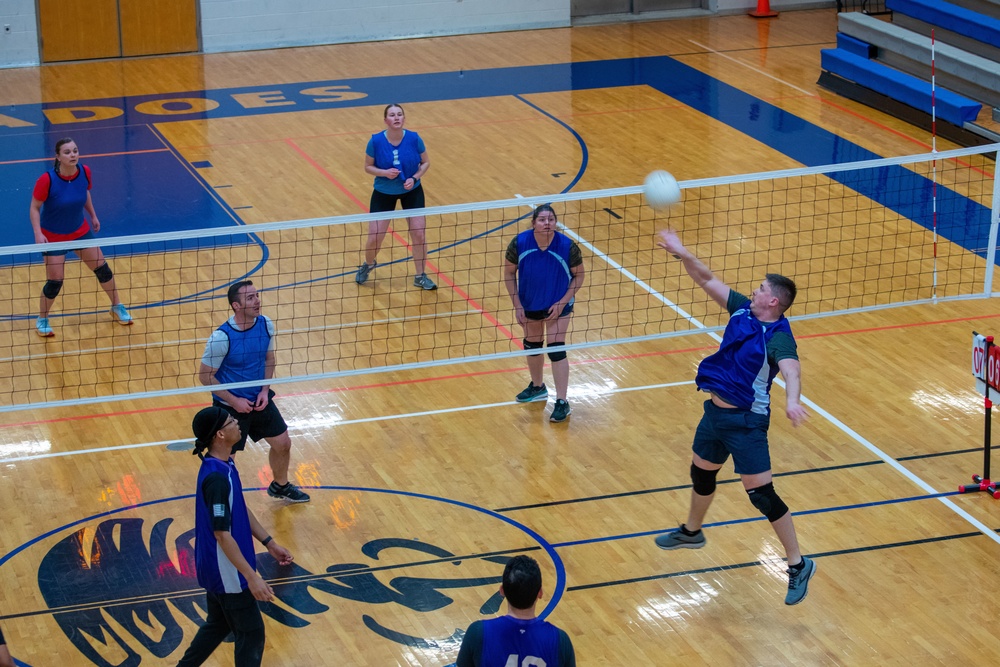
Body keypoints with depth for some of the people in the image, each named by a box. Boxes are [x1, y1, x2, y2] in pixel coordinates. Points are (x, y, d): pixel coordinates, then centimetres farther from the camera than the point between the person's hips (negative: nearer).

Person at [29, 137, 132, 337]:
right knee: (55, 281, -5)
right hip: (53, 236, -5)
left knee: (102, 268, 10)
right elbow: (34, 208, -18)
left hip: (80, 230, 5)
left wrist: (93, 215, 12)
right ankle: (42, 320, 19)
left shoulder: (84, 172, -15)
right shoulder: (47, 180, -28)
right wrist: (38, 233, -28)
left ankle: (117, 307, 33)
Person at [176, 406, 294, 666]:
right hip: (227, 572, -9)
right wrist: (251, 577, -26)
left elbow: (241, 510, 15)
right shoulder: (216, 477, -28)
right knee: (251, 633, 4)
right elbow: (222, 534, -27)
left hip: (217, 569, 9)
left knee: (218, 625, 24)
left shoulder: (223, 465, 3)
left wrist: (269, 543, 16)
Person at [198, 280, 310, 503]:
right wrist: (234, 401, -18)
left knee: (282, 443, 17)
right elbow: (205, 375, -18)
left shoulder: (265, 324, -9)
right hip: (229, 405, -6)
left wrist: (265, 391, -5)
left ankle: (280, 486, 43)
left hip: (259, 399, 6)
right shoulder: (221, 337, -27)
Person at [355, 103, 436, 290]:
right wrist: (384, 172, -26)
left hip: (412, 191, 1)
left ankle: (420, 276, 15)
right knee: (374, 238, -1)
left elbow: (425, 163, -3)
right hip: (384, 193, -1)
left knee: (419, 234, -5)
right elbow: (368, 167, -7)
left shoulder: (414, 139, -17)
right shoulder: (376, 141, -20)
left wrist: (414, 178, -20)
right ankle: (368, 265, 34)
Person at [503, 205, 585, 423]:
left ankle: (562, 402, 4)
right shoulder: (520, 243, -20)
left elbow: (579, 275, -10)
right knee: (532, 345, 20)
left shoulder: (567, 246, -24)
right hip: (529, 304, 3)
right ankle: (537, 388, 44)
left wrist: (563, 302, -17)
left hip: (558, 305, -3)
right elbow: (509, 272, -7)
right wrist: (517, 305, -9)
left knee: (556, 350, -6)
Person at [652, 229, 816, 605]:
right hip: (715, 411, 8)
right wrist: (683, 255, -8)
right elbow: (708, 281, 6)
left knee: (761, 494, -7)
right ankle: (691, 532, 54)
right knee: (701, 474, 27)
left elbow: (790, 369, -41)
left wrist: (791, 400, -60)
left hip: (746, 422, -8)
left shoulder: (778, 337, -22)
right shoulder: (742, 311, -1)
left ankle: (799, 566, 5)